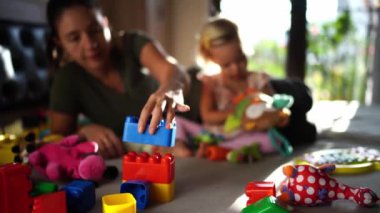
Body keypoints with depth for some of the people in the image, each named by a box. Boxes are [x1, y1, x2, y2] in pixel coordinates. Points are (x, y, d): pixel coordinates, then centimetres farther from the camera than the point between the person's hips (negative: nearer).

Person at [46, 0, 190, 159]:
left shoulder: (133, 43, -15)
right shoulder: (68, 78, -11)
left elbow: (173, 70, -35)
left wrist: (171, 90, -59)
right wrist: (85, 131, -29)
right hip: (122, 155, -1)